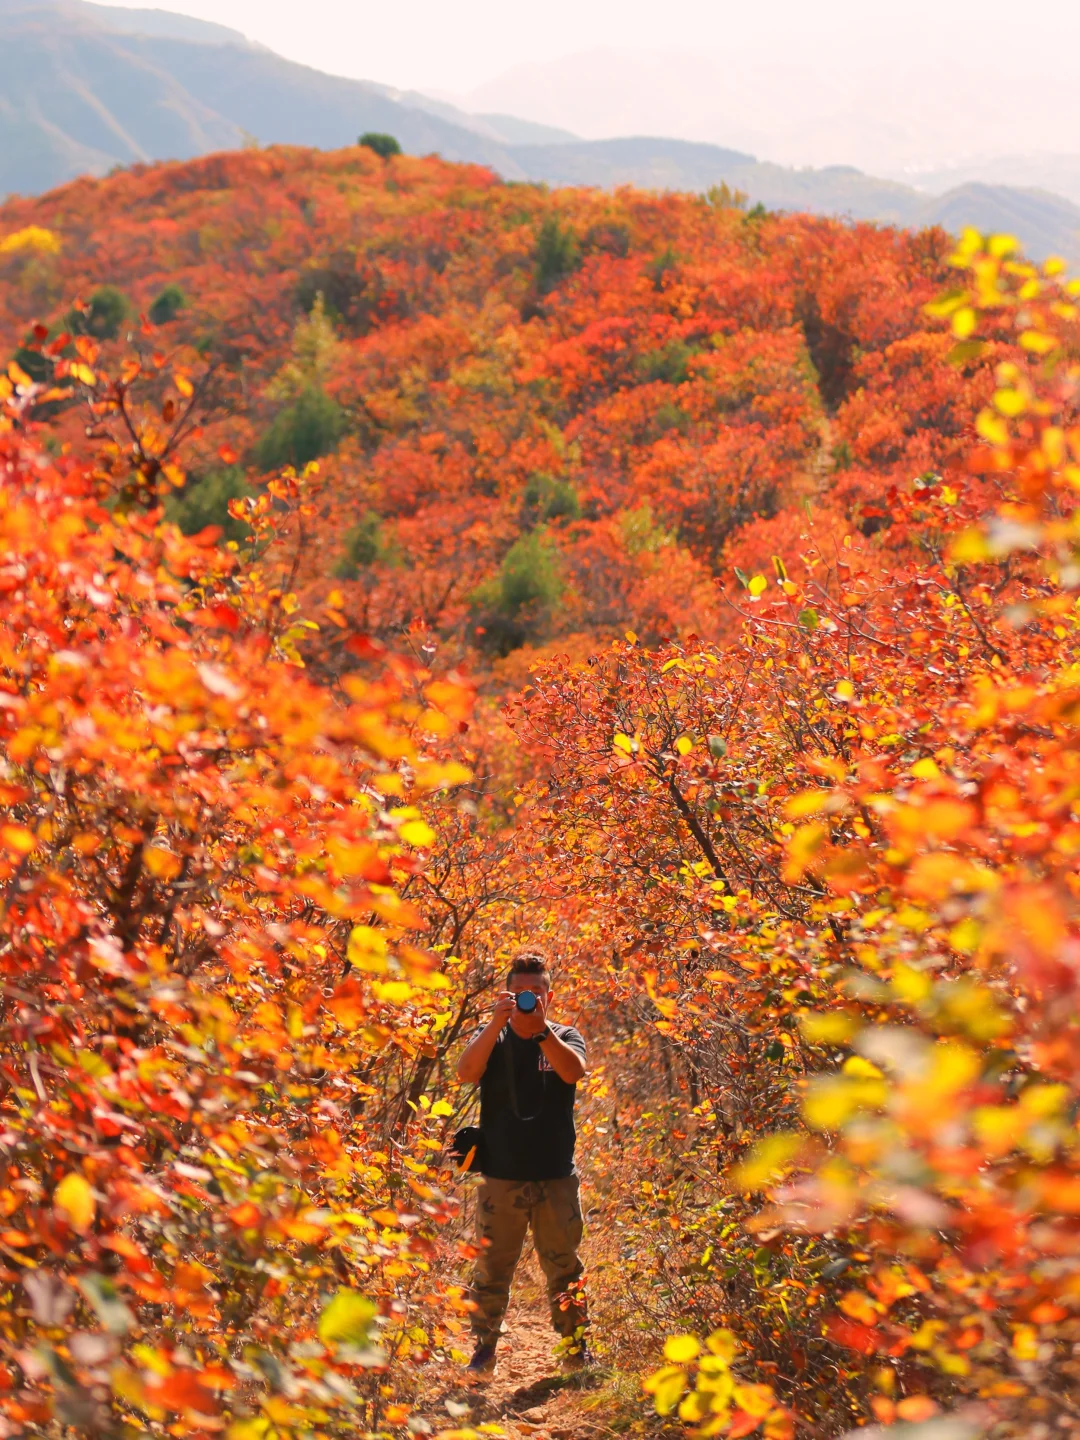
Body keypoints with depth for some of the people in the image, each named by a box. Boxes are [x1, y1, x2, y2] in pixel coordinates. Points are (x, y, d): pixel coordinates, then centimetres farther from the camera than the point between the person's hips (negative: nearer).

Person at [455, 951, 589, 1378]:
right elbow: (466, 1071, -15)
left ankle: (575, 1346, 17)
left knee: (564, 1267, 7)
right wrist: (498, 1022, -25)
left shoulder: (565, 1038, 6)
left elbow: (573, 1071, -16)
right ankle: (484, 1350, 13)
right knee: (491, 1268, 3)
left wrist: (540, 1027, -26)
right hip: (500, 1179, 0)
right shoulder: (492, 1037, 5)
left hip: (557, 1179, 0)